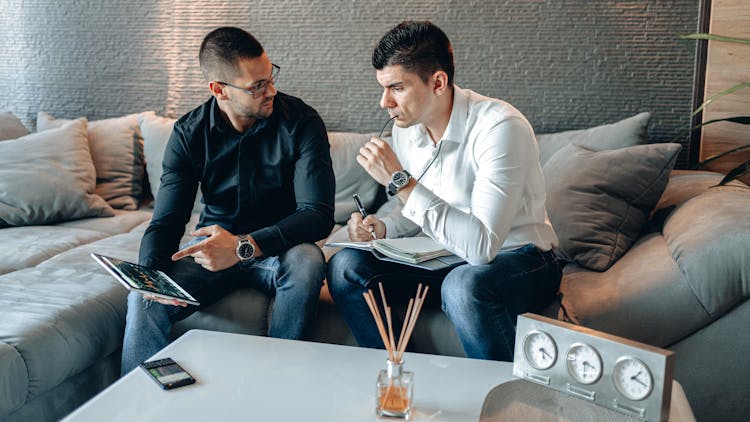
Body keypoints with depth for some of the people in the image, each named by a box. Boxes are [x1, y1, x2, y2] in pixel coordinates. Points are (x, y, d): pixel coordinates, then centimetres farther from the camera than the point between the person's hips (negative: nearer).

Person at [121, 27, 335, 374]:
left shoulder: (301, 122, -14)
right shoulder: (189, 133, -6)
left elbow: (318, 214, -22)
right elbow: (165, 222, -6)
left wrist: (243, 246, -36)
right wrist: (150, 273, -29)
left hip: (278, 247, -1)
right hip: (213, 243, 2)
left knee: (307, 262, -36)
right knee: (143, 301, -24)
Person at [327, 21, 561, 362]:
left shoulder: (500, 127, -25)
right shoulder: (405, 128, -2)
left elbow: (482, 245, -33)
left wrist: (401, 181, -32)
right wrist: (382, 227, -9)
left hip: (519, 258, -6)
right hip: (448, 256, 7)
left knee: (464, 284, -39)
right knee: (345, 266, -11)